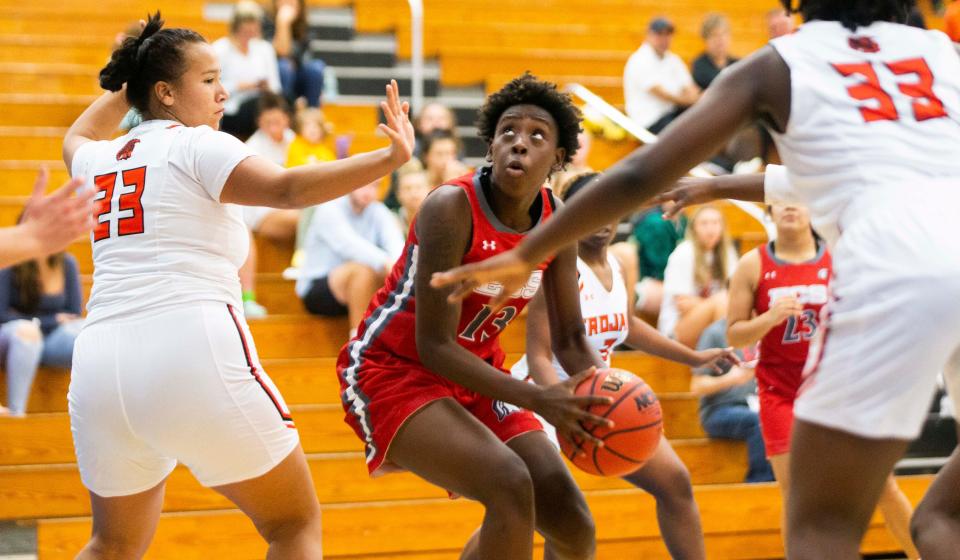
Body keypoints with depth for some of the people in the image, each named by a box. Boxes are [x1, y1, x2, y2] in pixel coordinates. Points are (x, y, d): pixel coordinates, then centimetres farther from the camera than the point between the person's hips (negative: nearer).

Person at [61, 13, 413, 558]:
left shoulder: (100, 159, 21)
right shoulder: (196, 146, 3)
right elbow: (287, 188, -14)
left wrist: (124, 88, 53)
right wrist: (389, 159, -17)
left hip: (102, 363, 6)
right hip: (193, 350, -6)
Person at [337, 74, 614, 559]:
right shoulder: (452, 207, -24)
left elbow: (569, 339, 3)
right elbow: (435, 345, -27)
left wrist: (601, 397, -19)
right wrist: (538, 401, -35)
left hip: (475, 375, 7)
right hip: (393, 370, -7)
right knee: (510, 486, -31)